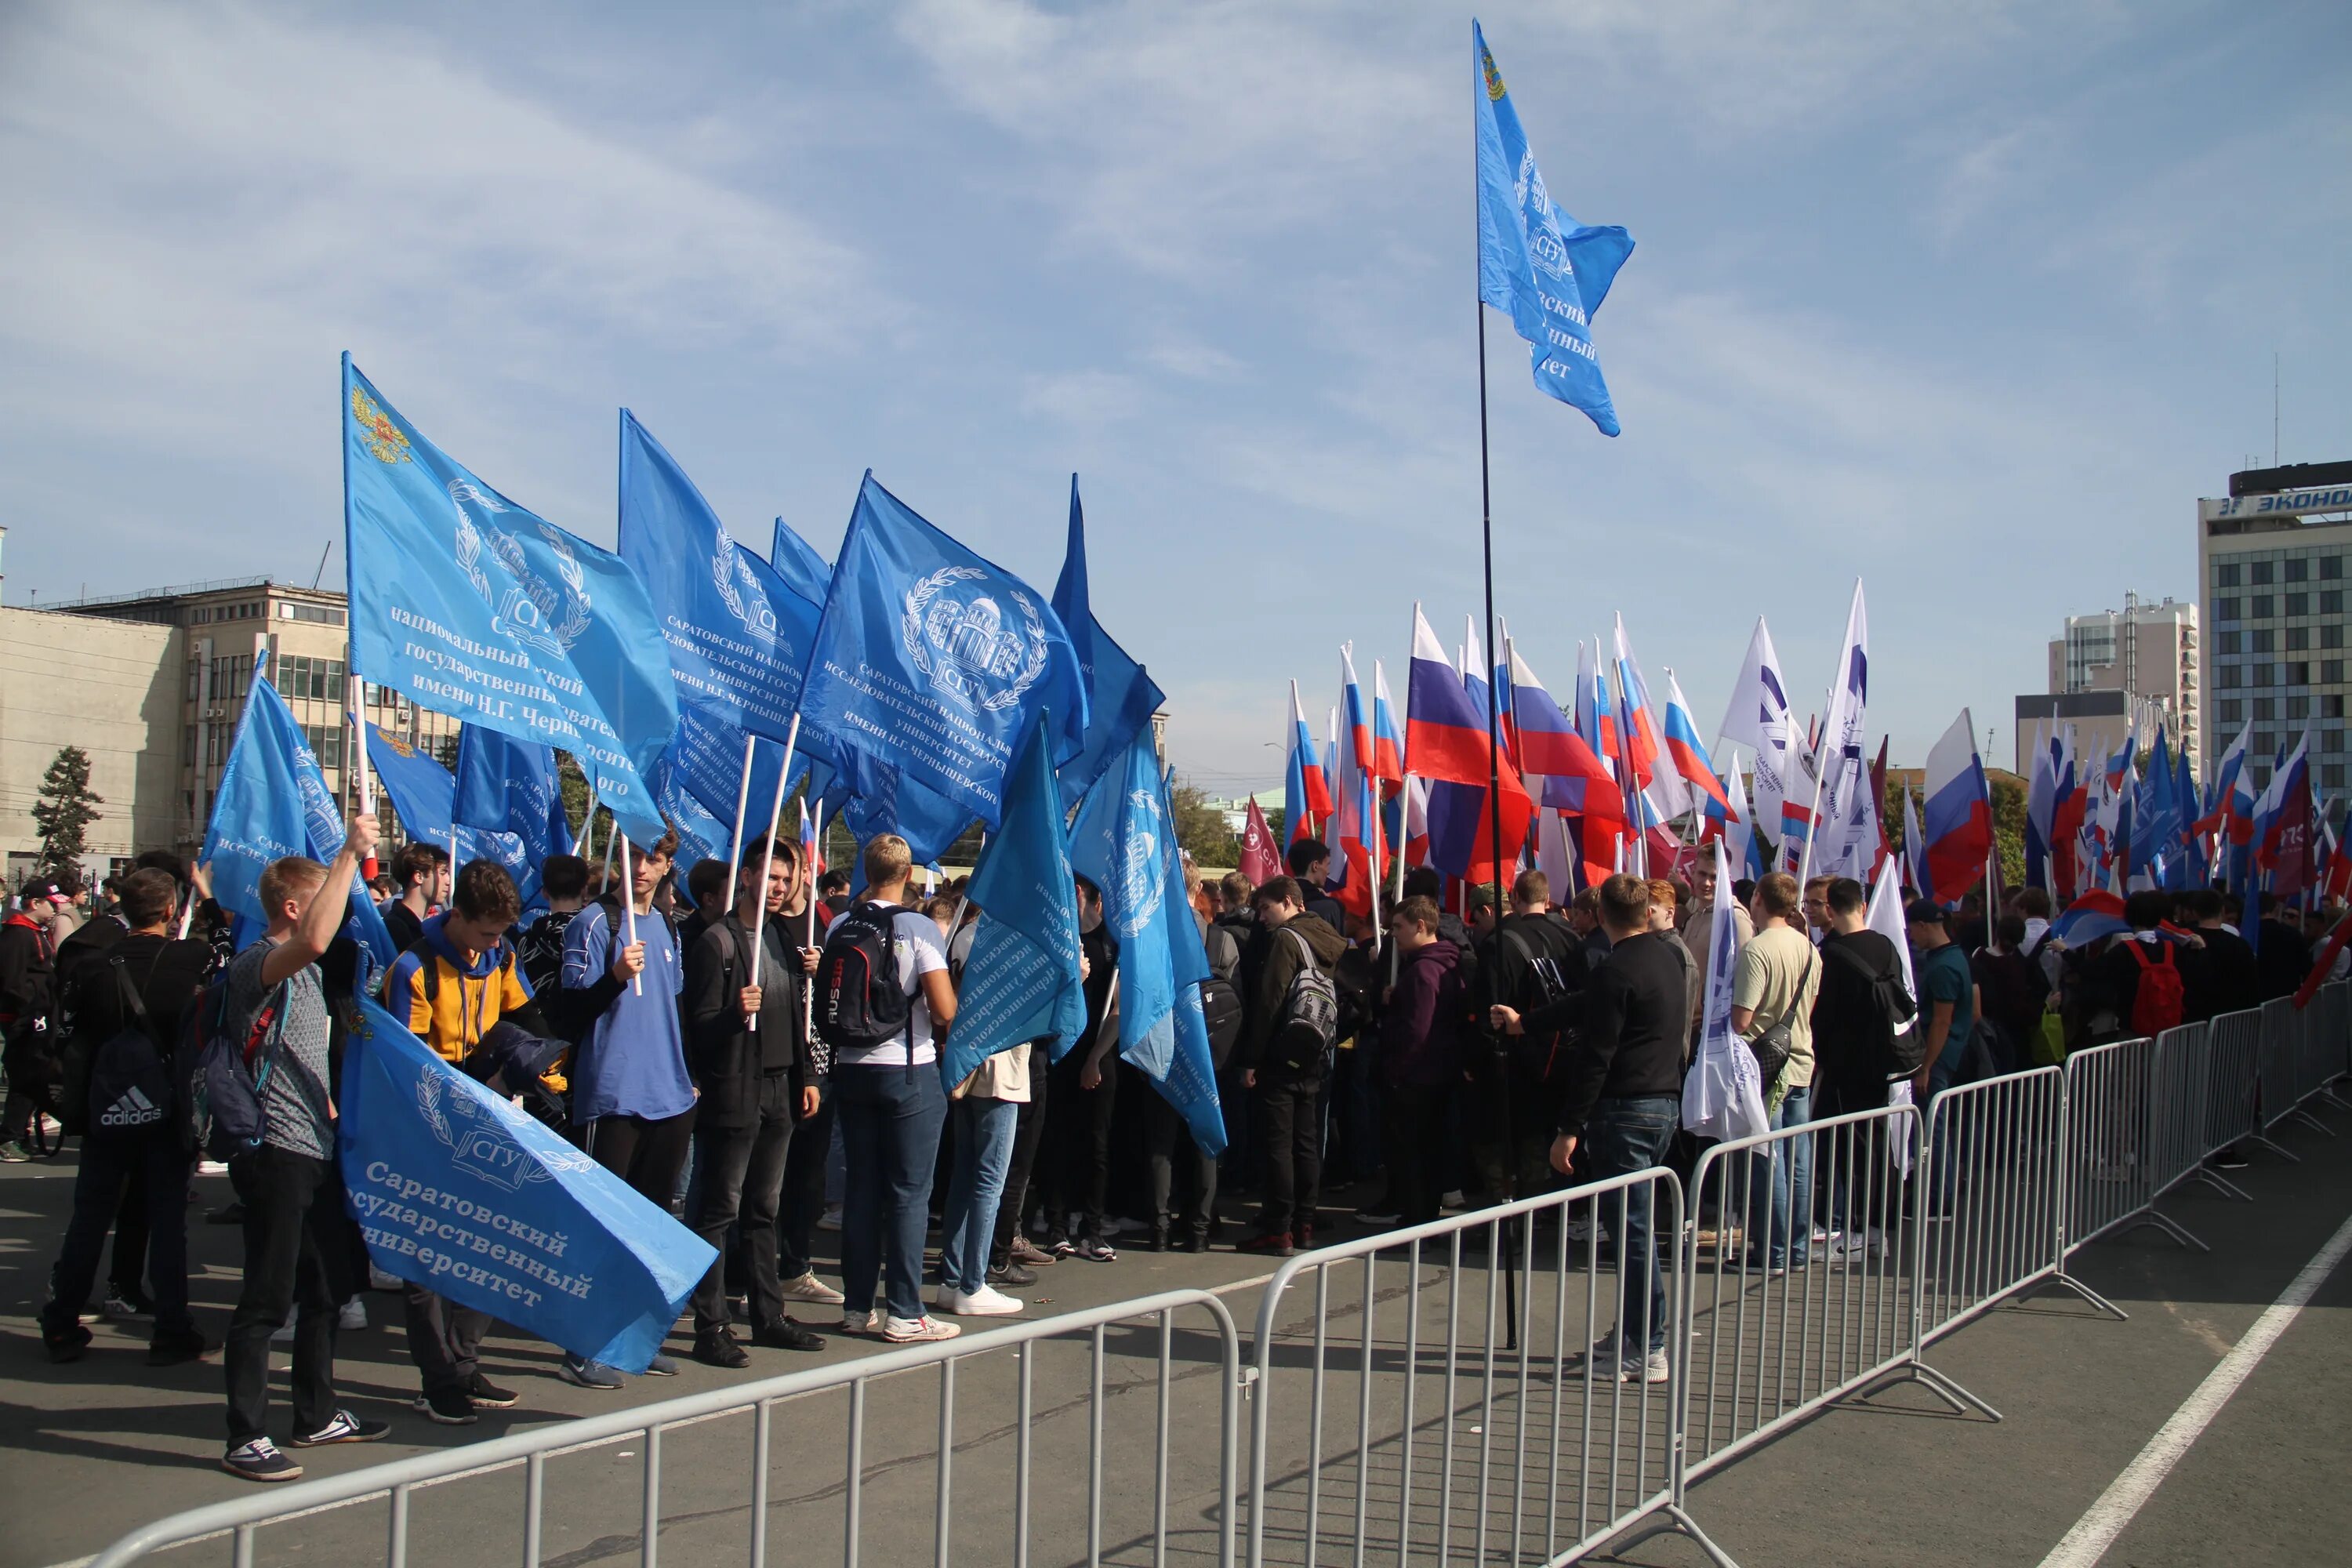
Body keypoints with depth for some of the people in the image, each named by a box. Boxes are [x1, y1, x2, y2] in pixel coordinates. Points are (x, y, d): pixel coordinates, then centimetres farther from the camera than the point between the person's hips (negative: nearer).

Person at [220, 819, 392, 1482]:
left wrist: (332, 1108, 23)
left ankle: (317, 1417, 29)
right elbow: (314, 941, -38)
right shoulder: (257, 966, -14)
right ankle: (246, 1439, 7)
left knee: (325, 1288, 17)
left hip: (316, 1149, 10)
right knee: (267, 1299, -3)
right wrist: (350, 855, -35)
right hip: (276, 1153, -10)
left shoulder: (305, 973, 17)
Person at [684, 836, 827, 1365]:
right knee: (721, 1210, -2)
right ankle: (710, 1327, 2)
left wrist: (807, 1076, 12)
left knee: (765, 1208, 13)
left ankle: (769, 1316, 21)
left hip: (781, 1088, 7)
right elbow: (699, 1026, -13)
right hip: (733, 1091, -7)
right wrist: (736, 1013, -29)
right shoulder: (717, 940, -8)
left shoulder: (784, 935, 13)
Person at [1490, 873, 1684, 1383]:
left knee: (1633, 1228, -4)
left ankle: (1648, 1352, 0)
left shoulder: (1617, 971, -15)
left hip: (1625, 1109, -10)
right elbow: (1588, 1005, 25)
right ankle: (1630, 1334, 25)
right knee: (1634, 1226, 17)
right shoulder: (1665, 957, 14)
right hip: (1665, 1103, 10)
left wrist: (1570, 1129, -14)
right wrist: (1526, 1022, 34)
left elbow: (1594, 1057, -18)